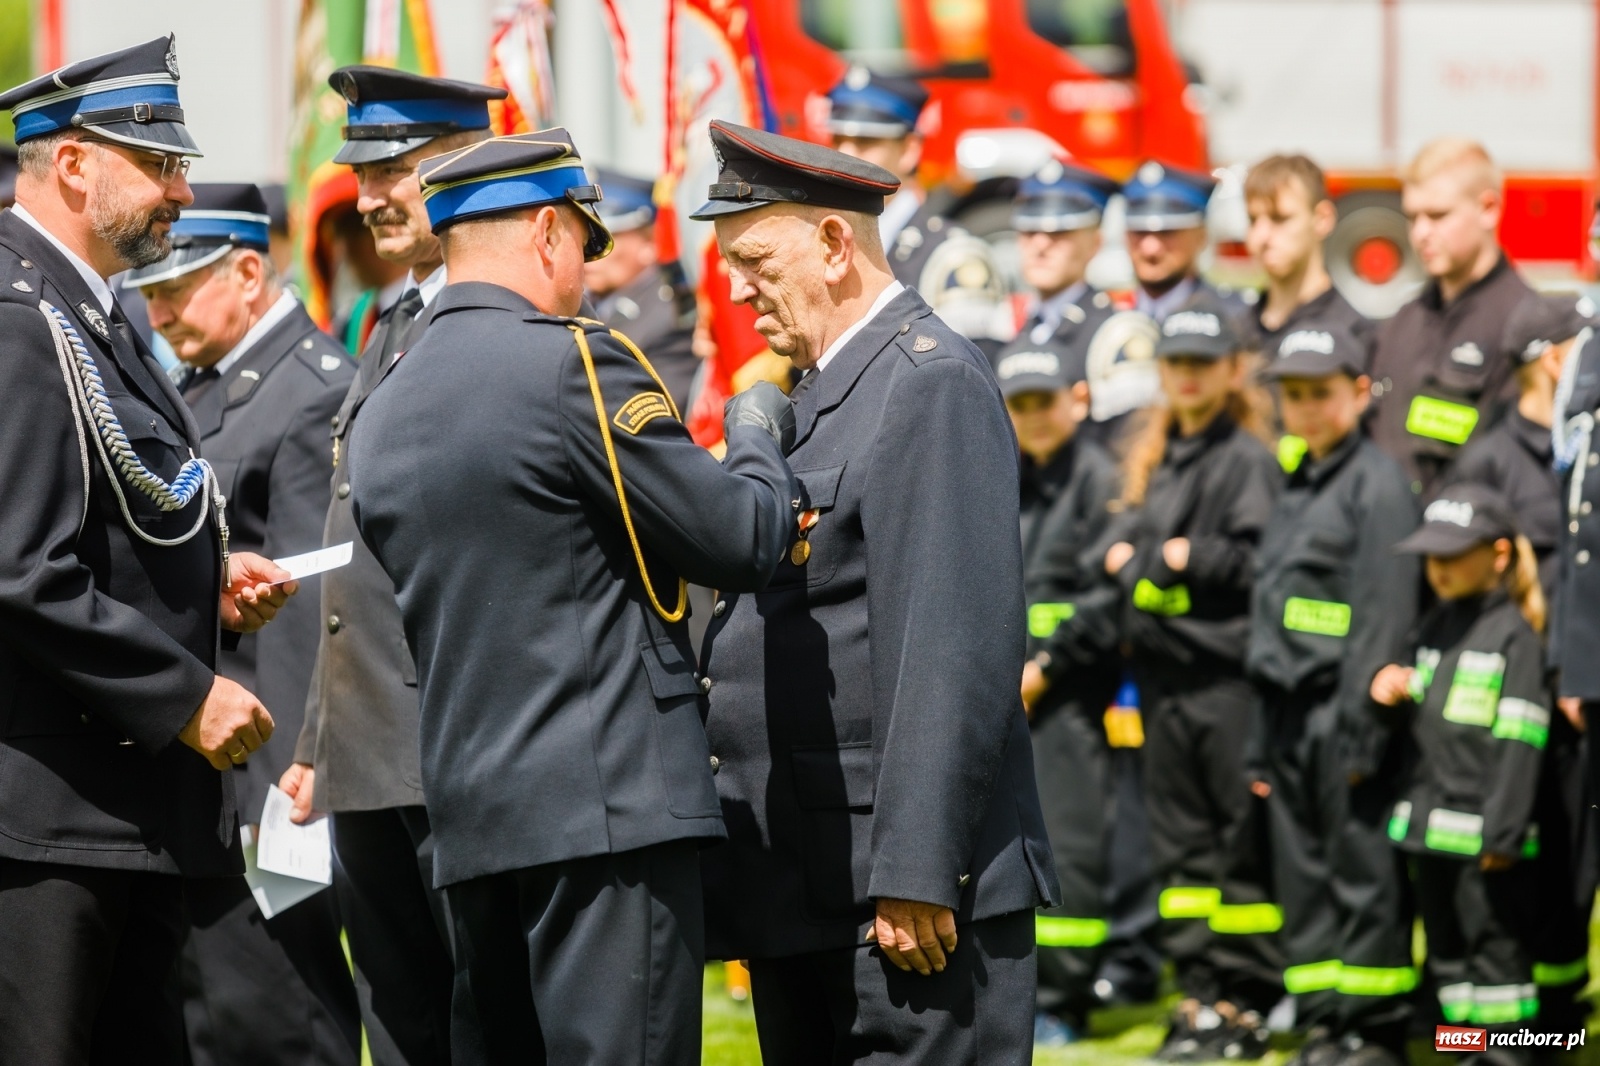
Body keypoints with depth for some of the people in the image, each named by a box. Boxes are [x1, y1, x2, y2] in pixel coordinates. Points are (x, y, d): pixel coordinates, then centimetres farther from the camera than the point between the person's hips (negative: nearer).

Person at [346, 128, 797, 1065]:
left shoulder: (383, 415, 14)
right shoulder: (574, 363, -10)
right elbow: (745, 541, -7)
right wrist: (759, 433, 13)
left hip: (472, 814, 8)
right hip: (613, 801, -8)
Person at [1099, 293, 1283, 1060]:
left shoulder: (1249, 459, -6)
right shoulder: (1154, 458, 17)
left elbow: (1265, 560, -14)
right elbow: (1121, 535, 23)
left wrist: (1185, 558, -11)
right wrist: (1120, 556, 3)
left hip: (1229, 673, -8)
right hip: (1164, 674, 8)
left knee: (1239, 844, -4)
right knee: (1180, 843, 9)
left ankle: (1246, 1003, -1)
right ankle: (1199, 992, 13)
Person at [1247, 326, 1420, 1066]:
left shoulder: (1377, 483, -7)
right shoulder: (1295, 489, 18)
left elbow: (1385, 617, -14)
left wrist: (1361, 727, -19)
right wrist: (1263, 741, 18)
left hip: (1344, 707, -8)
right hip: (1289, 712, 8)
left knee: (1363, 876, -4)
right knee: (1301, 876, 8)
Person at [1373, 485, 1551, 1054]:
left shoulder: (1513, 634, -10)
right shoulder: (1435, 627, 14)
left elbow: (1518, 741, -15)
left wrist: (1502, 831, -18)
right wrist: (1397, 692, 1)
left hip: (1482, 828, -8)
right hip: (1432, 824, 8)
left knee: (1494, 944, -4)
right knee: (1446, 945, 14)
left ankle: (1506, 1054, 1)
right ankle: (1467, 1045, 23)